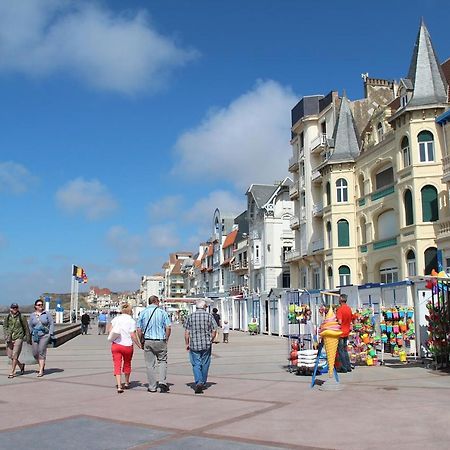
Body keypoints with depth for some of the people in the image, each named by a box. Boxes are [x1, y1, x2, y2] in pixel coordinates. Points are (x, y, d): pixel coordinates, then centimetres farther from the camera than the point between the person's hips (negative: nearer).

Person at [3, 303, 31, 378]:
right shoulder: (7, 318, 6)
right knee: (10, 356, 6)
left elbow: (26, 328, 6)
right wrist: (7, 338, -10)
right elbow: (5, 328, 3)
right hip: (10, 339, 4)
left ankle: (12, 372, -2)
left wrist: (28, 338, 8)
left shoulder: (21, 317, -1)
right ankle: (21, 365, 29)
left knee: (14, 355, -10)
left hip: (18, 338, -4)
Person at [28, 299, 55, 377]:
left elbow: (51, 324, 1)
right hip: (35, 336, 3)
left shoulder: (47, 314, 2)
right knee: (35, 353, 3)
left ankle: (41, 371, -4)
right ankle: (42, 364, 31)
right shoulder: (32, 315, 9)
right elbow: (30, 326, 13)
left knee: (41, 352, -9)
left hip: (44, 335, -3)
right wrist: (29, 337, 10)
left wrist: (51, 335, -6)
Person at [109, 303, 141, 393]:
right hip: (127, 345, -2)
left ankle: (119, 386, -9)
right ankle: (126, 383, 33)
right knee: (127, 364, 18)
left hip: (115, 345, 2)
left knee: (117, 365, 2)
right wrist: (139, 345, 0)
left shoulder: (115, 319, 6)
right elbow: (133, 335, -10)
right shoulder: (131, 321, -5)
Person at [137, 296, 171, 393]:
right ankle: (162, 381, -3)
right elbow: (168, 328, -4)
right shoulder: (162, 312, 0)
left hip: (148, 341, 1)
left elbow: (139, 329, 1)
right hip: (160, 341, -1)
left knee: (150, 364, 7)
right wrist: (166, 340, 8)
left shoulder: (143, 312, 3)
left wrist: (142, 341, 10)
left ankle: (152, 387, 10)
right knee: (162, 361, 12)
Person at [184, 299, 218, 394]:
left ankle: (198, 382, -15)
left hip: (194, 345, 0)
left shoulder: (190, 316, 1)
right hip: (206, 345, 1)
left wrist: (187, 344, 9)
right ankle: (203, 383, 24)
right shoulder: (209, 316, -1)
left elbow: (186, 332, 0)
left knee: (196, 364, 2)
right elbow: (214, 331, -2)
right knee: (205, 364, 14)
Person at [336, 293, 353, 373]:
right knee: (345, 350, 17)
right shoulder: (349, 308, 7)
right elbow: (350, 320, 17)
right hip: (346, 332, 8)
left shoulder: (340, 309, -17)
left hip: (341, 333, -7)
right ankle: (348, 367, 18)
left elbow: (340, 322, -25)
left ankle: (344, 368, 2)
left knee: (340, 350, 1)